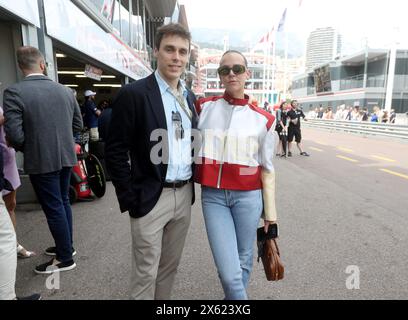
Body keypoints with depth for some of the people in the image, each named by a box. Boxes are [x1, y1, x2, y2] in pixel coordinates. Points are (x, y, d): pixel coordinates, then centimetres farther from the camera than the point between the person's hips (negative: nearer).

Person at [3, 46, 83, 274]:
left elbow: (14, 134, -17)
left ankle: (65, 258, 18)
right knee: (63, 202, 19)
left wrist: (24, 148, 3)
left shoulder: (14, 92, -13)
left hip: (41, 161, -5)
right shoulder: (65, 90, 2)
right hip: (66, 157, 5)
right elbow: (78, 124, 7)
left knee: (53, 208, 5)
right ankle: (66, 246, 35)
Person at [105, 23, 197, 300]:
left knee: (170, 266, 20)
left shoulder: (189, 96, 9)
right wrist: (130, 198, -12)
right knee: (146, 272, 8)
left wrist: (192, 183, 10)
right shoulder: (133, 94, -10)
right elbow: (115, 151, -10)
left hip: (184, 194, 6)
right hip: (151, 197, -5)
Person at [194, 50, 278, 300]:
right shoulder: (204, 107, 1)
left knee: (244, 260, 16)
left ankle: (234, 295, 44)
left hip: (248, 196, 1)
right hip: (212, 195, 0)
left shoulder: (264, 119, 0)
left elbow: (267, 169, 4)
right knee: (229, 271, -3)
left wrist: (270, 210, 7)